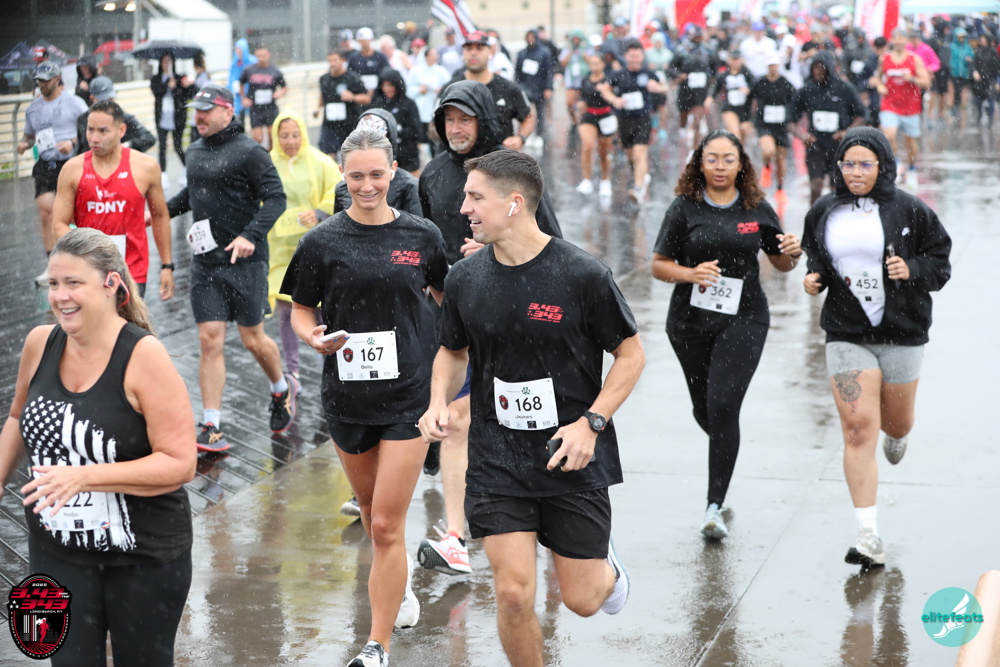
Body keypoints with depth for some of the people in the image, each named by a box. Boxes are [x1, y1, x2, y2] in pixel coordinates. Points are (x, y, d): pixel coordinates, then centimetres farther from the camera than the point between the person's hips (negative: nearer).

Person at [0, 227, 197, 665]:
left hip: (144, 557, -4)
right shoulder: (40, 343, -4)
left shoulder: (144, 357, -20)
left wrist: (84, 477, -29)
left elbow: (180, 464, -22)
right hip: (56, 551, 4)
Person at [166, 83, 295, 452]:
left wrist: (250, 235, -26)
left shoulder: (248, 151, -10)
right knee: (209, 340, -2)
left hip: (244, 261, -5)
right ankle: (211, 428, -1)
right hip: (205, 262, 5)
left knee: (253, 340, 5)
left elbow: (276, 198, -15)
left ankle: (282, 388, 36)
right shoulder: (196, 151, 12)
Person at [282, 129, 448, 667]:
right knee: (372, 509, 20)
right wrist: (313, 337, -15)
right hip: (347, 395, 2)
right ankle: (400, 578, 51)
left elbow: (447, 298, 14)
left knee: (386, 526, -7)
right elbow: (301, 310, 4)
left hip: (409, 395, -2)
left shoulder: (422, 235, 0)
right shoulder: (323, 242, -2)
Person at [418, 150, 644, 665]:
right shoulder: (464, 280, -1)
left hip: (573, 460, -2)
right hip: (496, 461, 2)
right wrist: (439, 402, -3)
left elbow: (631, 354, -4)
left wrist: (591, 423, -15)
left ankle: (603, 563, 41)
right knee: (513, 594, -7)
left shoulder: (583, 275, -13)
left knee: (581, 600, 5)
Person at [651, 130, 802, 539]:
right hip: (690, 320, 1)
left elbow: (780, 262, 12)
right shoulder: (685, 209, -2)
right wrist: (691, 273, -19)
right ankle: (725, 447, 50)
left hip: (744, 319, -1)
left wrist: (792, 254, -10)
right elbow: (659, 265, 0)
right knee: (703, 408, 12)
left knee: (723, 405, -14)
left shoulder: (757, 210, 1)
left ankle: (715, 505, -9)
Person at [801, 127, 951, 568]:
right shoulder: (822, 213, 4)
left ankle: (896, 434, 60)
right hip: (847, 334, 1)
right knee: (858, 430, -10)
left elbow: (940, 262, 0)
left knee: (895, 423, 17)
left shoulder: (909, 211, -5)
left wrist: (912, 269, -19)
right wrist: (813, 278, 0)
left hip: (901, 335, 0)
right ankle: (868, 537, -10)